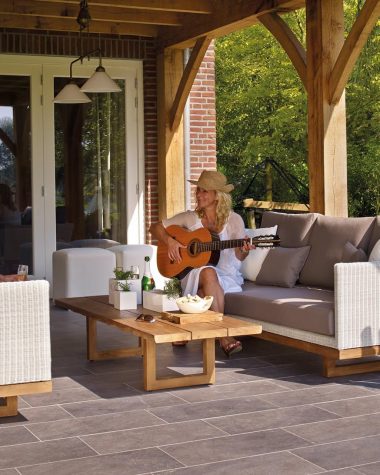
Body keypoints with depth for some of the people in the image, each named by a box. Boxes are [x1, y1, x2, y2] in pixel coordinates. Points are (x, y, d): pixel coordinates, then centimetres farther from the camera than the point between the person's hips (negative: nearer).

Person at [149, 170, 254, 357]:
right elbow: (155, 227, 9)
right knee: (208, 273, -37)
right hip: (193, 274, 1)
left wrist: (244, 250, -24)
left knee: (204, 292, -37)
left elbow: (239, 256, 0)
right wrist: (169, 241, -11)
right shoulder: (190, 218, 6)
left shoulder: (234, 220, 2)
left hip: (227, 277, -1)